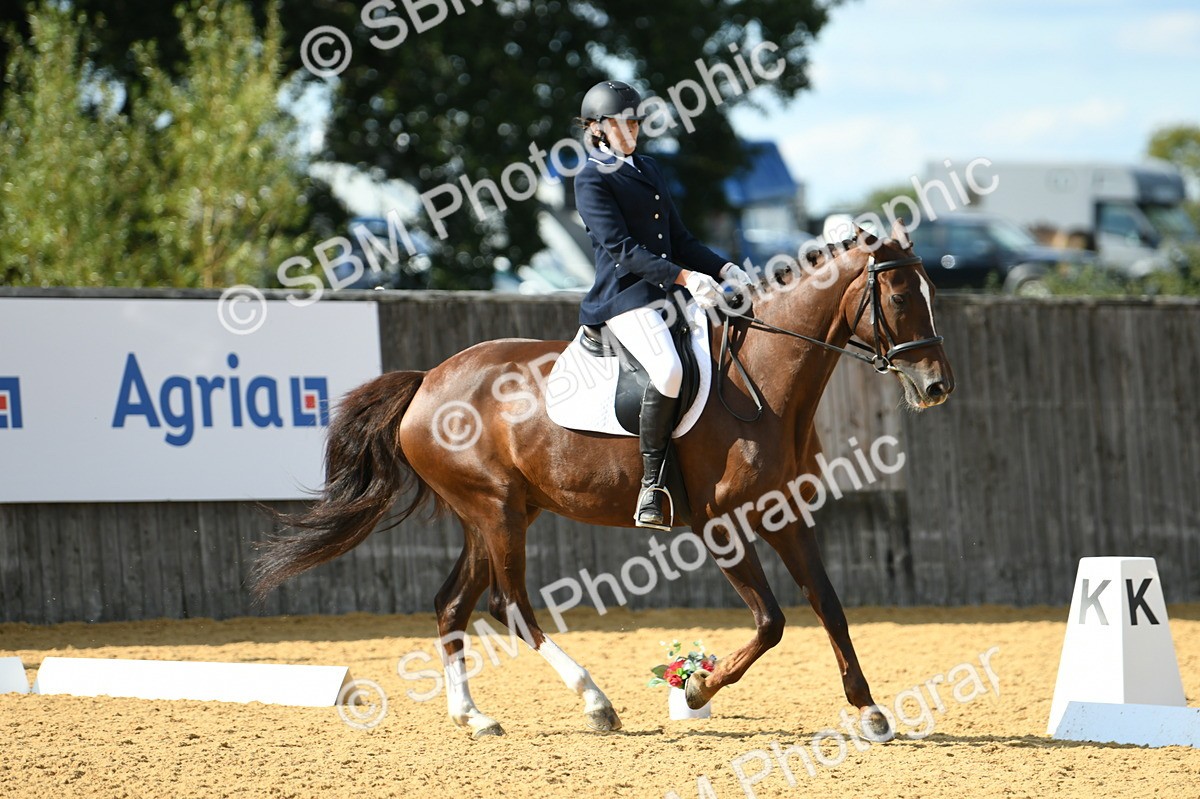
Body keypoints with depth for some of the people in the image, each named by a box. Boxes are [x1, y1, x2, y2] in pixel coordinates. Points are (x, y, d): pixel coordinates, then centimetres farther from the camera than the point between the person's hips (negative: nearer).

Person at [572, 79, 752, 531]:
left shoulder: (646, 170, 21)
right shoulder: (592, 181, -4)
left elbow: (680, 239, 22)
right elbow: (622, 249, -15)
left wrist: (724, 271, 7)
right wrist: (684, 277, -23)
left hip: (668, 292, 9)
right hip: (625, 298, -9)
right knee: (668, 371, -34)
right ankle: (651, 486, -24)